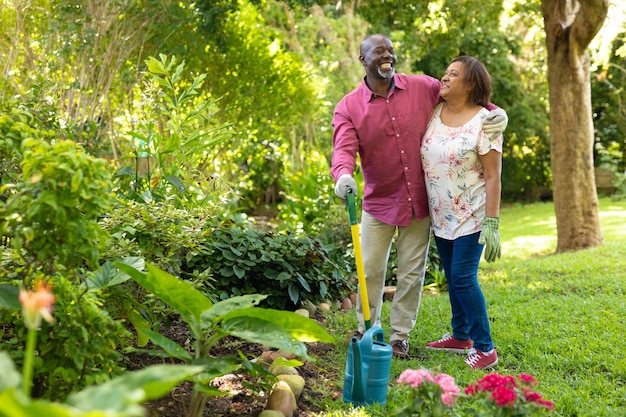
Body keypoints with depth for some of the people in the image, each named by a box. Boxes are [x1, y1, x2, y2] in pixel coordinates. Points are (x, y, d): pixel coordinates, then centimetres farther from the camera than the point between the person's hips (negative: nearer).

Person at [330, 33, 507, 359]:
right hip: (378, 203, -1)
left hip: (419, 202, 1)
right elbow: (344, 149, -18)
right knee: (370, 271, 7)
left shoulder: (422, 88, -2)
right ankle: (366, 330, 28)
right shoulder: (348, 107, -6)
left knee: (412, 274, 9)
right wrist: (343, 175, -40)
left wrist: (495, 112, -11)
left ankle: (400, 336, 25)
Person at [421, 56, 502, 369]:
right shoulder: (433, 114, 4)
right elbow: (423, 159, 13)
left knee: (463, 278, -8)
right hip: (440, 216, 6)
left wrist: (492, 223, -18)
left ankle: (485, 348, 5)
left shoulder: (483, 121, -13)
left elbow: (493, 176, -14)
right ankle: (460, 337, 30)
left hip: (471, 217, -6)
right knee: (453, 278, 15)